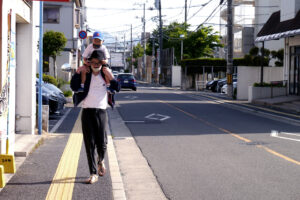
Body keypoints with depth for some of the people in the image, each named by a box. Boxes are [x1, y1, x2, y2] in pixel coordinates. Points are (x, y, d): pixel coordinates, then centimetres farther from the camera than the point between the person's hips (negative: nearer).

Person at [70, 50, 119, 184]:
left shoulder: (106, 74, 7)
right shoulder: (85, 74, 6)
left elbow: (117, 89, -1)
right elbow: (74, 87, -2)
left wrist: (111, 77, -13)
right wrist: (78, 72, -8)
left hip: (101, 112, 0)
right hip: (87, 112, 0)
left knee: (102, 143, 2)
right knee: (89, 144, -1)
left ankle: (100, 161, 37)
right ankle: (93, 174, 5)